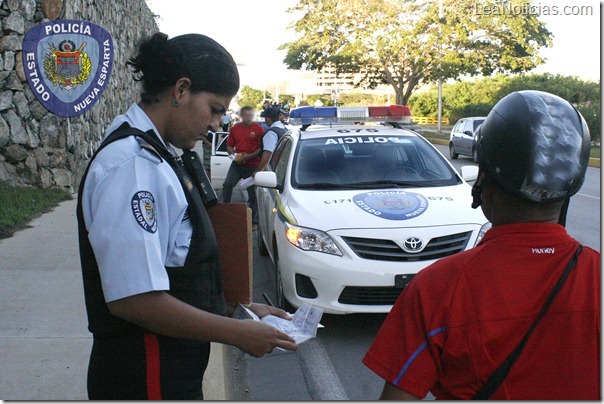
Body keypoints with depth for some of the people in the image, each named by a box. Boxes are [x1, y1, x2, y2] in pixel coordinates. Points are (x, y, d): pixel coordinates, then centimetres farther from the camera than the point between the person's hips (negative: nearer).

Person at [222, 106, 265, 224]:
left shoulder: (258, 129, -3)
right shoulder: (235, 129, 8)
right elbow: (229, 145, 13)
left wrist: (249, 156, -18)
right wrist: (234, 155, -7)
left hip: (253, 165, -3)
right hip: (237, 164, 3)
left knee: (253, 192, 3)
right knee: (227, 185, -11)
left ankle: (254, 220, 12)